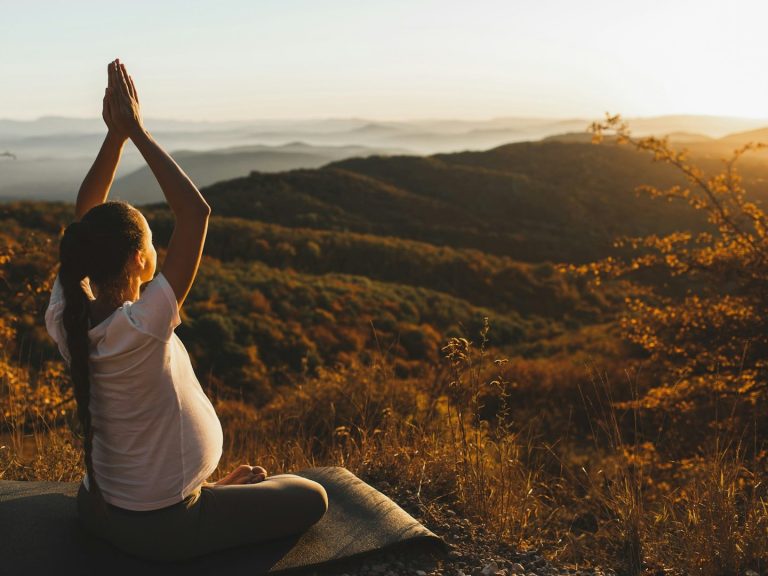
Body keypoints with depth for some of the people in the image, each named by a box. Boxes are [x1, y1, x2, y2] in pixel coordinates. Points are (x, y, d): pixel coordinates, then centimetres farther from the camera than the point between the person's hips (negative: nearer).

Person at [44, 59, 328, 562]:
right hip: (161, 530, -7)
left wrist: (115, 135, -10)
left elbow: (85, 218, -2)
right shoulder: (141, 329, -34)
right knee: (311, 497, 7)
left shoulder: (65, 319, -14)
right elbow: (196, 211, -32)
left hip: (97, 510, 7)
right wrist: (135, 130, -24)